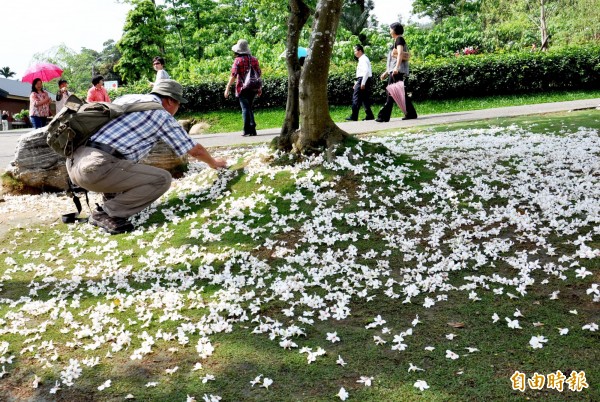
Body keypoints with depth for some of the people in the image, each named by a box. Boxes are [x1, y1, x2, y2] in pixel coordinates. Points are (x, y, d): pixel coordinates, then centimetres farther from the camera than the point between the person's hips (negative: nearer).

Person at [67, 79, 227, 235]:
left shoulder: (126, 97, 22)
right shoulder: (162, 115, 4)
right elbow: (195, 150, 13)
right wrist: (214, 163, 32)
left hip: (73, 161, 8)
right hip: (97, 167, -8)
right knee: (162, 179, -3)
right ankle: (107, 214, -2)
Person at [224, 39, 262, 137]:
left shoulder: (238, 60, -8)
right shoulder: (254, 59, 8)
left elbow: (233, 75, -13)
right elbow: (259, 73, 12)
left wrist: (227, 88, -10)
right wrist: (259, 88, 21)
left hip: (243, 88, -5)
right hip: (253, 88, 5)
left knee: (245, 109, -1)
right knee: (249, 108, 16)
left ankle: (247, 131, -3)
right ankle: (252, 130, 12)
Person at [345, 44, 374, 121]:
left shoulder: (363, 59, -12)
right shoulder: (362, 59, 19)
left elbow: (366, 71, -22)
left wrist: (362, 83, -25)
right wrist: (357, 82, 21)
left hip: (363, 80, -10)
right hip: (362, 81, 10)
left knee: (356, 98, -7)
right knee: (365, 98, 9)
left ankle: (354, 116, -6)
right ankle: (370, 115, 9)